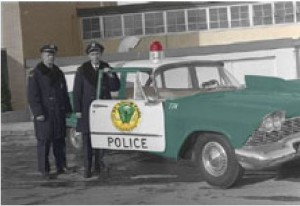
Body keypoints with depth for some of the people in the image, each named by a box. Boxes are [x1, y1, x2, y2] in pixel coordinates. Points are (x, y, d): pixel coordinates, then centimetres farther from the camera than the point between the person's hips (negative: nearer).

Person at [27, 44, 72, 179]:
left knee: (60, 140, 9)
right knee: (44, 141, -4)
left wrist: (68, 109, 14)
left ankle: (61, 166, 18)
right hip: (44, 114, -6)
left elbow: (64, 93, 20)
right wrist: (38, 113, -15)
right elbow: (32, 96, -8)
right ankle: (44, 170, 2)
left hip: (59, 113, 6)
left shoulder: (58, 73, 17)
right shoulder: (35, 74, -3)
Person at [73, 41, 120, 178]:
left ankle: (98, 164, 23)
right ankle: (87, 168, 3)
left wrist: (111, 76, -14)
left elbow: (115, 88, 4)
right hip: (87, 110, -2)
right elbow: (76, 92, -1)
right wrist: (77, 110, -6)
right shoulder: (82, 71, -1)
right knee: (87, 140, -1)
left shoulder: (106, 69, 6)